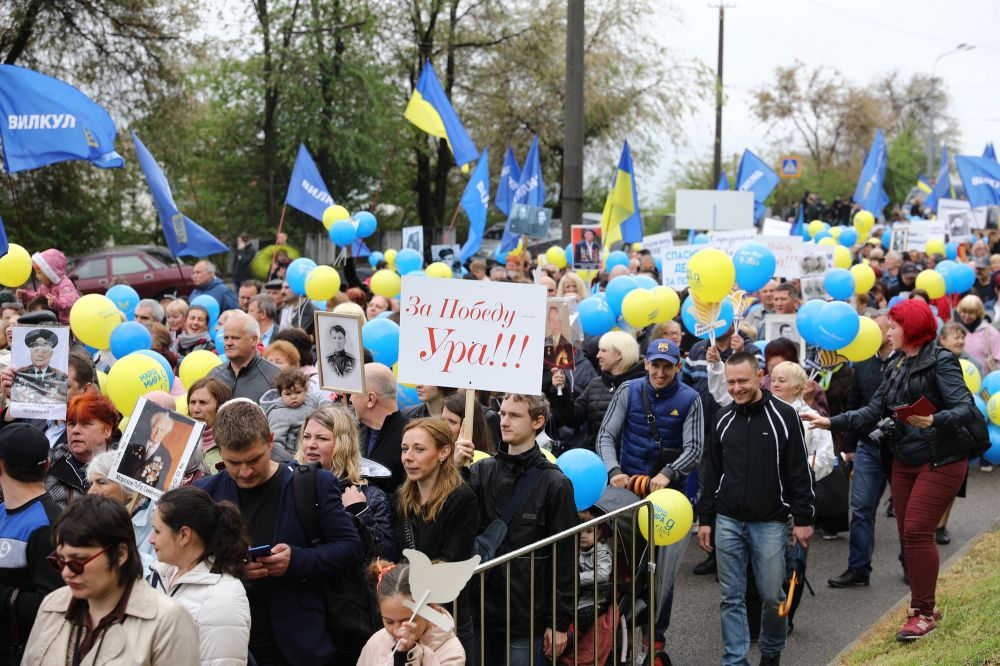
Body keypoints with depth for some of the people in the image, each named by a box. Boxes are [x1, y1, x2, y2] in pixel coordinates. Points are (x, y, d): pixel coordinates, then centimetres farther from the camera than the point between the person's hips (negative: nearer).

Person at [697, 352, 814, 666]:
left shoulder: (783, 415, -5)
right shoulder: (722, 419, 7)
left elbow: (800, 471, -3)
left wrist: (803, 518, -6)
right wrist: (704, 519, 11)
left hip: (770, 523, -3)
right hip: (728, 522, 3)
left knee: (772, 595, 4)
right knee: (732, 597, 4)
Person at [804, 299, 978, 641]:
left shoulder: (940, 362, -12)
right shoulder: (896, 366, 11)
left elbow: (966, 408, -21)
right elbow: (873, 411, 10)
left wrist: (933, 421, -39)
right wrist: (831, 422, 1)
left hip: (940, 461, -8)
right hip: (904, 461, 8)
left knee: (917, 531, -12)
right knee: (907, 534, 8)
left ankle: (923, 612, -3)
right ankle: (923, 607, 20)